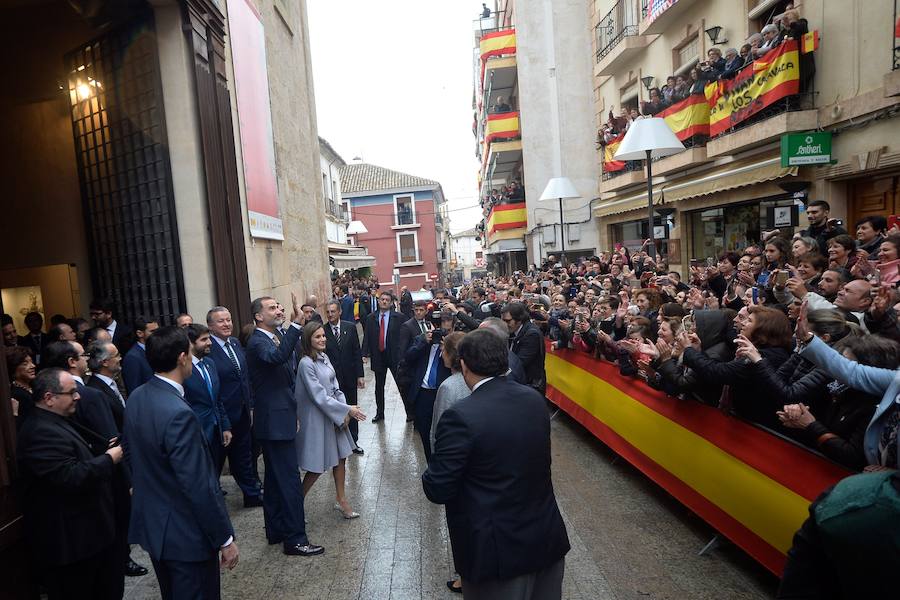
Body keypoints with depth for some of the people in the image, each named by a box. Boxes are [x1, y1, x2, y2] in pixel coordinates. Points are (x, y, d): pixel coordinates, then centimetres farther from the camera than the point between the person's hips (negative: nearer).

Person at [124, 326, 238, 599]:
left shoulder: (136, 398, -3)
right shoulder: (179, 414, -30)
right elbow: (199, 487, -27)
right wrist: (225, 538, -17)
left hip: (151, 524, 9)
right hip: (186, 534, -9)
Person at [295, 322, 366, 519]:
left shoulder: (324, 357, 3)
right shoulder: (306, 364, -19)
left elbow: (335, 387, 6)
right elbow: (319, 397, -21)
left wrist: (345, 412, -6)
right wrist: (347, 409, -19)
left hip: (335, 416, 7)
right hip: (317, 419, -7)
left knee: (340, 457, 14)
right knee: (317, 466, 4)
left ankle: (341, 500, 29)